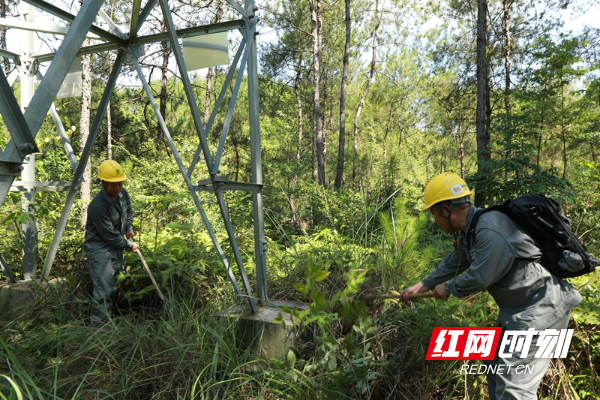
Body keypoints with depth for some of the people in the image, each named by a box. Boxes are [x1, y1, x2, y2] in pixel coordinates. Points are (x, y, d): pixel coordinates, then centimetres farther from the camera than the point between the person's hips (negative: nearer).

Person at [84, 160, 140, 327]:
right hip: (100, 249, -9)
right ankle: (97, 326, 2)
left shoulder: (123, 194, -2)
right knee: (104, 291, -12)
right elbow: (109, 235, -21)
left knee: (115, 287, 17)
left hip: (116, 248, 9)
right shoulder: (98, 205, -27)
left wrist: (129, 228, 5)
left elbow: (128, 211, 21)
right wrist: (129, 245, -9)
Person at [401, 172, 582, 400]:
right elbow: (452, 264, 18)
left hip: (540, 309, -10)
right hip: (516, 308, 10)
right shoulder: (469, 231, 4)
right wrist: (420, 287, 25)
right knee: (496, 370, 22)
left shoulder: (490, 229, -29)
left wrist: (448, 288, -6)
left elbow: (479, 278, -26)